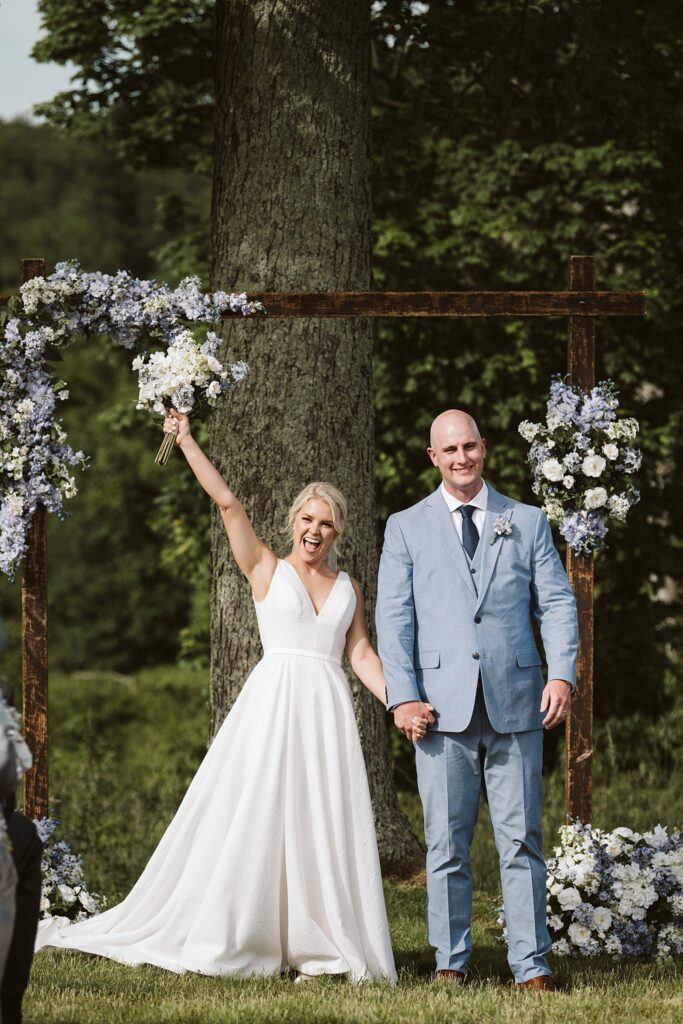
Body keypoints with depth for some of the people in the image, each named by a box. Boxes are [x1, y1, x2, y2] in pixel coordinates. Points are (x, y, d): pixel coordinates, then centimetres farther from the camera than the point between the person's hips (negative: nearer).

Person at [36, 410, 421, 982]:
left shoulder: (348, 587, 16)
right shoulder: (266, 569, 7)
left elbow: (361, 654, 11)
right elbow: (227, 501, 1)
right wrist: (186, 441, 0)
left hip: (328, 710, 3)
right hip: (273, 701, -3)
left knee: (324, 824, -2)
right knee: (255, 816, -5)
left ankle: (319, 948, 0)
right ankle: (228, 938, 2)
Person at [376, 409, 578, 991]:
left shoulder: (527, 523, 13)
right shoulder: (407, 528, 10)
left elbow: (557, 602, 8)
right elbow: (394, 616, 4)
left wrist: (563, 674, -8)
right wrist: (403, 696, -7)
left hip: (516, 703, 0)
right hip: (443, 704, 0)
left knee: (522, 840, 0)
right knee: (447, 843, 2)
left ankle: (531, 965, 3)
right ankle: (451, 961, 9)